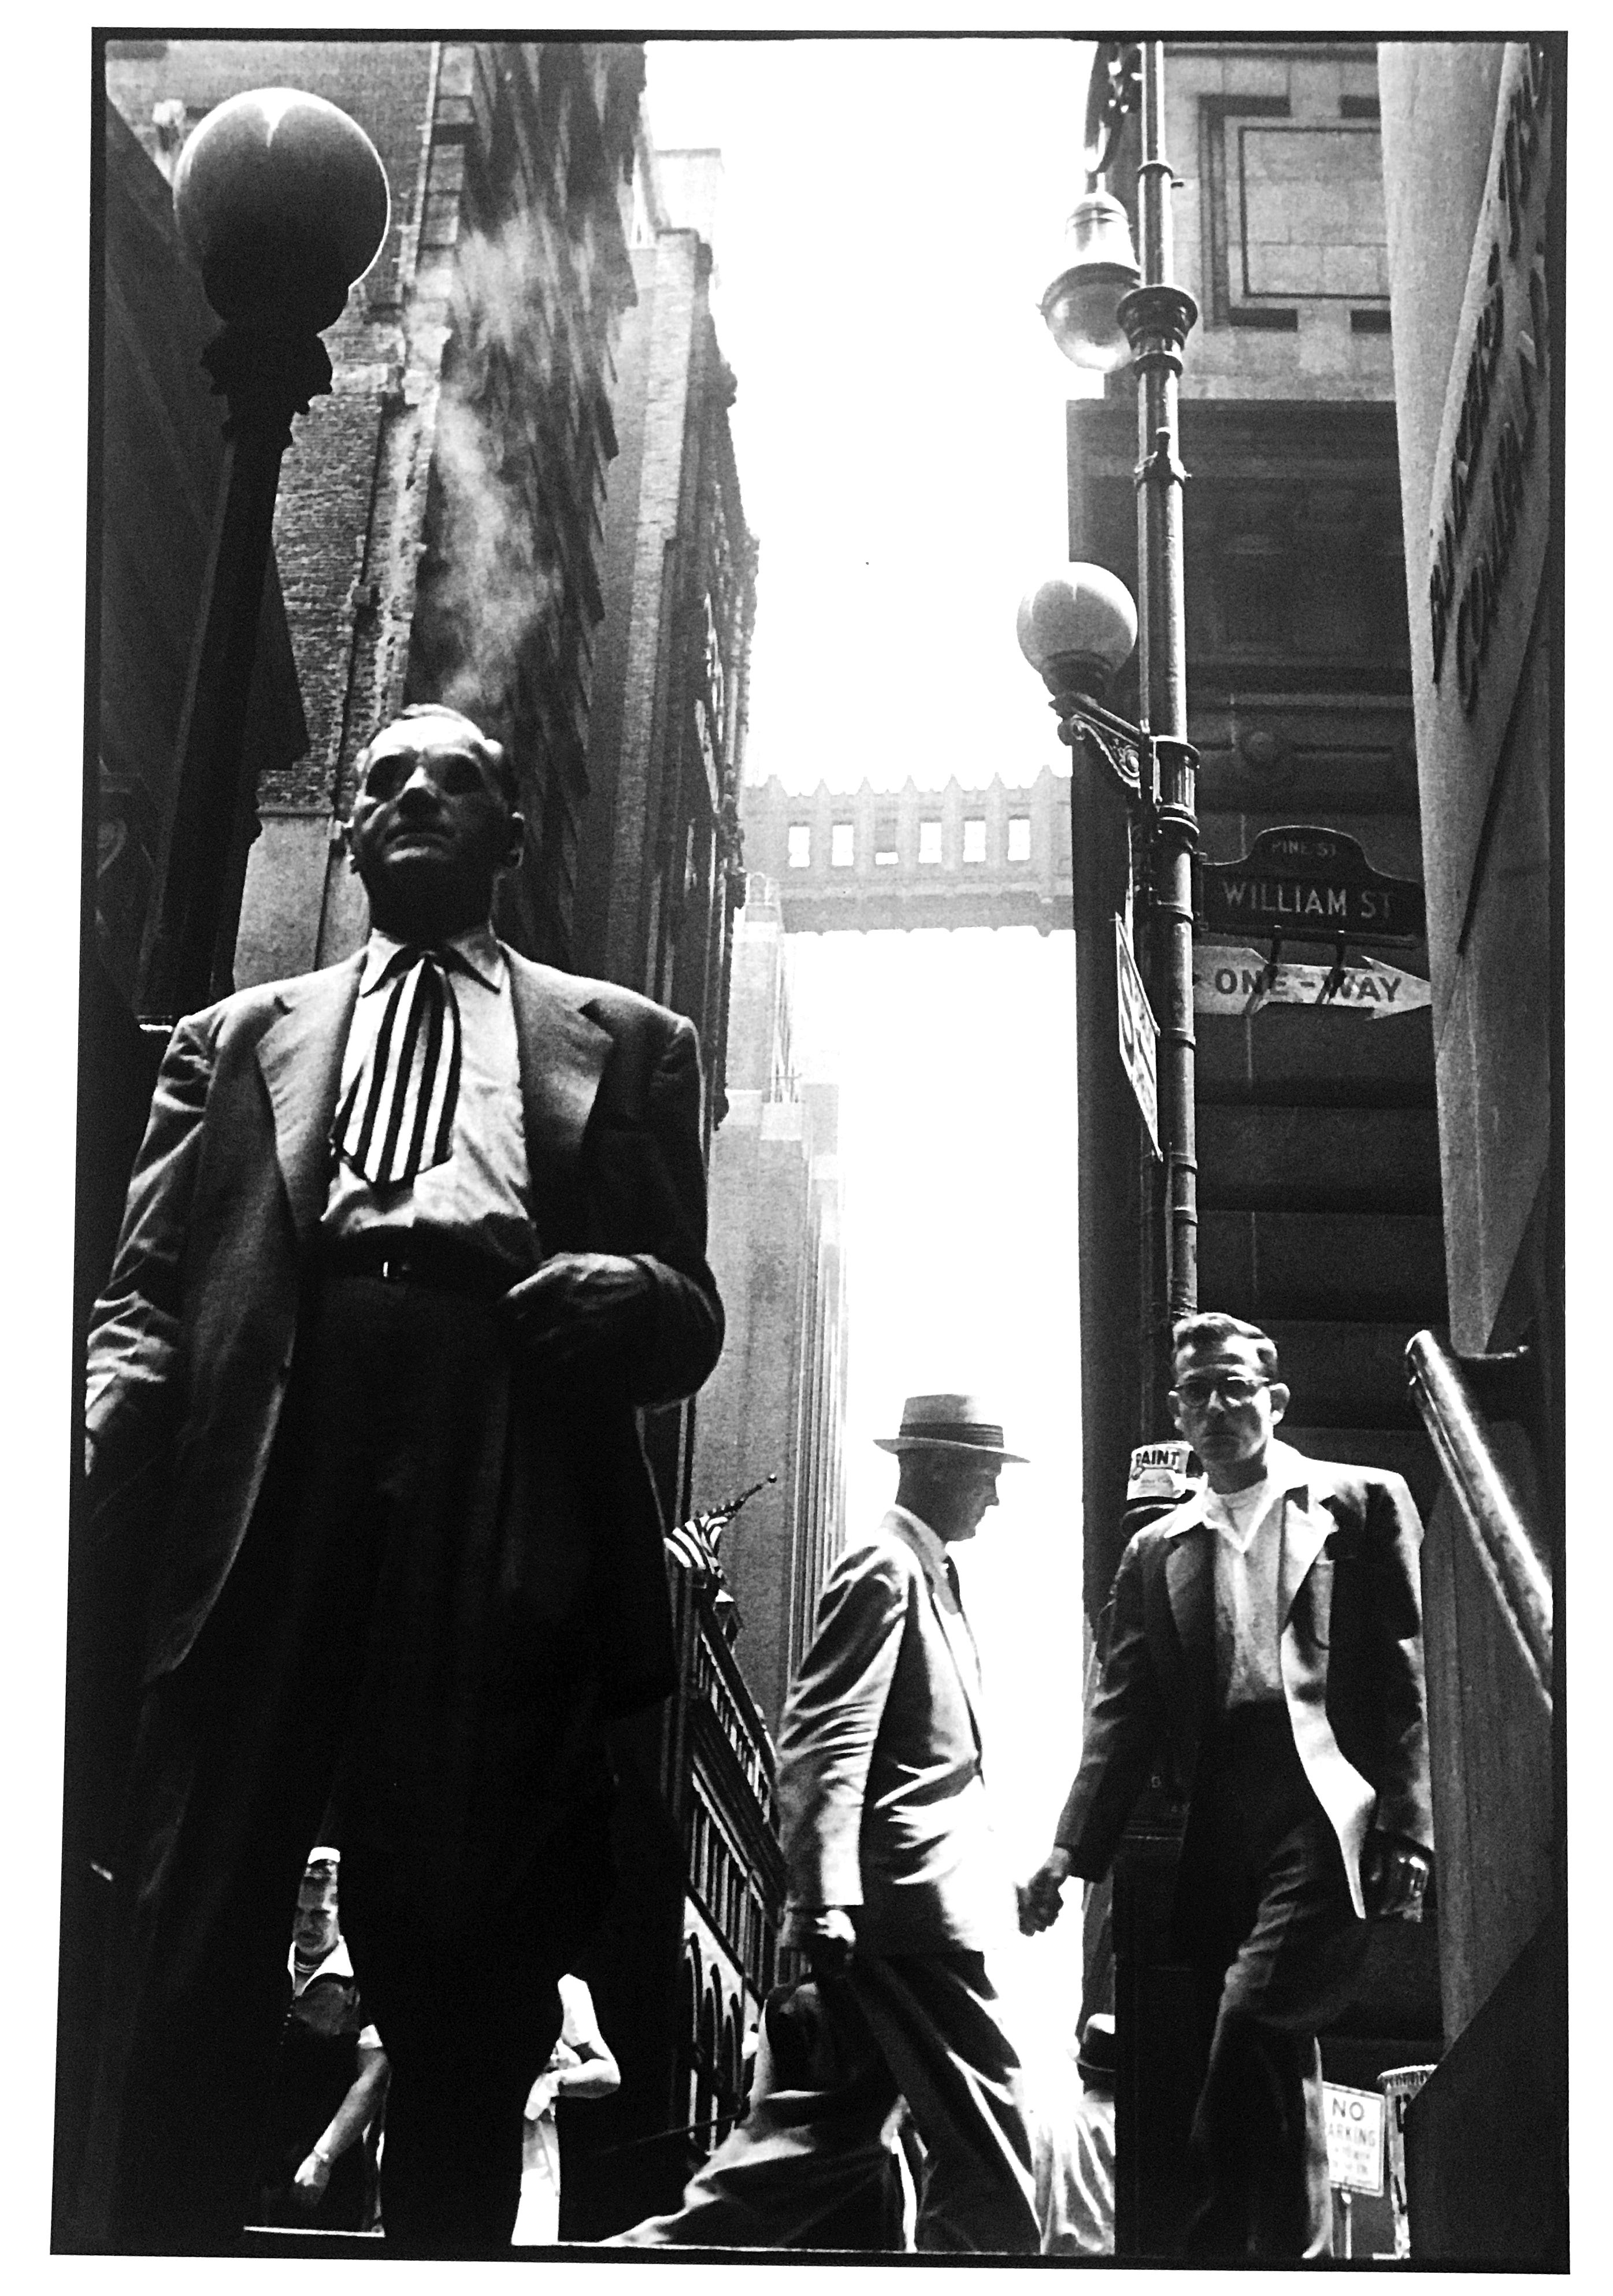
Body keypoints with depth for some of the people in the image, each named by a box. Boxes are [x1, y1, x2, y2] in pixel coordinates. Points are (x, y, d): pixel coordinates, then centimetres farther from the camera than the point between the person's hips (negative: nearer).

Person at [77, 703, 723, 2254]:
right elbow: (147, 1289, 13)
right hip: (265, 1502, 1)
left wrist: (630, 1297, -10)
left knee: (470, 1956, 0)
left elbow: (692, 1319, 14)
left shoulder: (625, 1045, 21)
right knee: (189, 1945, -6)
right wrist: (88, 1423, -8)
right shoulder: (238, 1038, 24)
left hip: (516, 1536, 0)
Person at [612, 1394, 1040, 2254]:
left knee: (822, 2131, 10)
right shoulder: (885, 1569, -11)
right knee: (984, 2136, -3)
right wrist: (827, 1899, -25)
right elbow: (824, 1741, -19)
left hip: (900, 1912, 10)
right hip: (908, 1910, -10)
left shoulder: (926, 1572, 19)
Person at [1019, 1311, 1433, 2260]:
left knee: (1249, 2022, -22)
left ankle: (1224, 2241, -15)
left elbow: (1410, 1675, 2)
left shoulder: (1362, 1502, 9)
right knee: (1278, 2067, 7)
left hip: (1324, 1823, -4)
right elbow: (1125, 1711, 13)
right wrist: (1072, 1849, -1)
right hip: (1220, 1842, 5)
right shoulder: (1157, 1551, 19)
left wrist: (1409, 1829, -9)